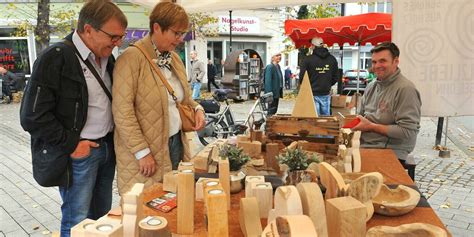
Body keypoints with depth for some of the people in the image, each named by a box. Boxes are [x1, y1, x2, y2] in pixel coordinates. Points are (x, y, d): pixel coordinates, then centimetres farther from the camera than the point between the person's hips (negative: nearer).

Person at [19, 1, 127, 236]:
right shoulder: (55, 58, -15)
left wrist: (113, 140, 7)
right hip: (79, 153, -7)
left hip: (107, 148, 7)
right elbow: (32, 116, -16)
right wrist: (70, 145, -14)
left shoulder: (107, 58, 8)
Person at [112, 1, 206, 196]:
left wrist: (197, 108, 2)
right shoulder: (132, 58, -13)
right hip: (146, 153, -7)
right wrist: (142, 151, -18)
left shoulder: (174, 58, 11)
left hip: (177, 143, 7)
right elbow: (122, 110, -17)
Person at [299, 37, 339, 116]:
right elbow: (335, 77, 9)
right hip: (326, 94, 4)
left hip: (313, 94, -3)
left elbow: (302, 77, -7)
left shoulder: (308, 59, -11)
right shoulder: (332, 59, 4)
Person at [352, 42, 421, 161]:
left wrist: (371, 126, -15)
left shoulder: (406, 89, -14)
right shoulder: (372, 86, 12)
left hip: (390, 153, -7)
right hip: (363, 145, 8)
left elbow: (408, 131, -19)